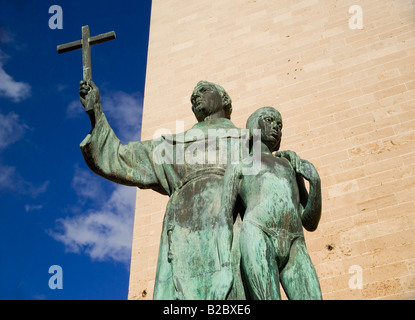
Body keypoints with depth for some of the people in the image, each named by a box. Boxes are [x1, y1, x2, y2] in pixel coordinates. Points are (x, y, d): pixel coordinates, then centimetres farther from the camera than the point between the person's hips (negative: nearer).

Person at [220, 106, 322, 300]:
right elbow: (223, 214, 8)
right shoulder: (239, 164, 23)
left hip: (294, 249, 4)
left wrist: (315, 180, 12)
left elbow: (310, 223, 26)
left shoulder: (291, 168, 35)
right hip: (257, 240, -4)